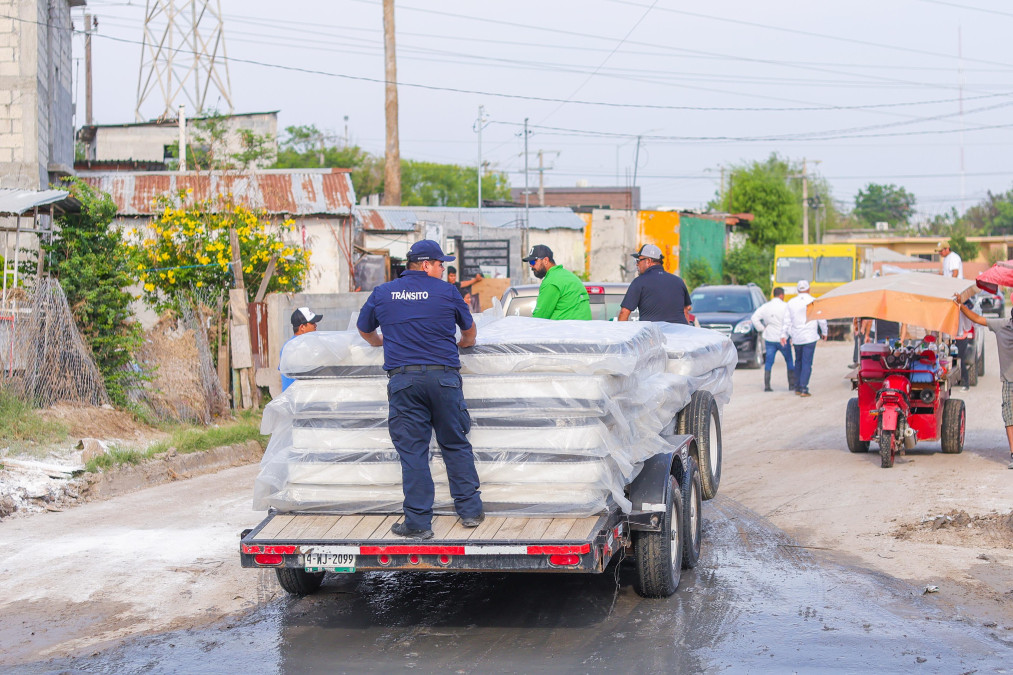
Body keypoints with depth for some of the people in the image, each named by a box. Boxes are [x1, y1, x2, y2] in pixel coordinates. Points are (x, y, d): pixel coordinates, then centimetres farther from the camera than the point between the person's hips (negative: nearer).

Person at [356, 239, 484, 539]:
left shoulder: (382, 293, 10)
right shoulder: (446, 291, 6)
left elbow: (364, 330, 27)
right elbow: (470, 330, 20)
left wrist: (381, 342, 48)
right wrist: (463, 343, 44)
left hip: (403, 378, 1)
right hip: (443, 376, 0)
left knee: (412, 450, 1)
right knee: (455, 445, 11)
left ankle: (418, 522, 0)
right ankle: (470, 510, 14)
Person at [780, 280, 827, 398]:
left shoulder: (791, 303, 3)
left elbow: (786, 320, 1)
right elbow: (822, 319, 0)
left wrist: (783, 335, 4)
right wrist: (824, 332, 14)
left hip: (796, 338, 3)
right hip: (810, 337, -3)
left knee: (798, 362, 18)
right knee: (807, 363, -4)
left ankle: (797, 387, 20)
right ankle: (803, 389, -12)